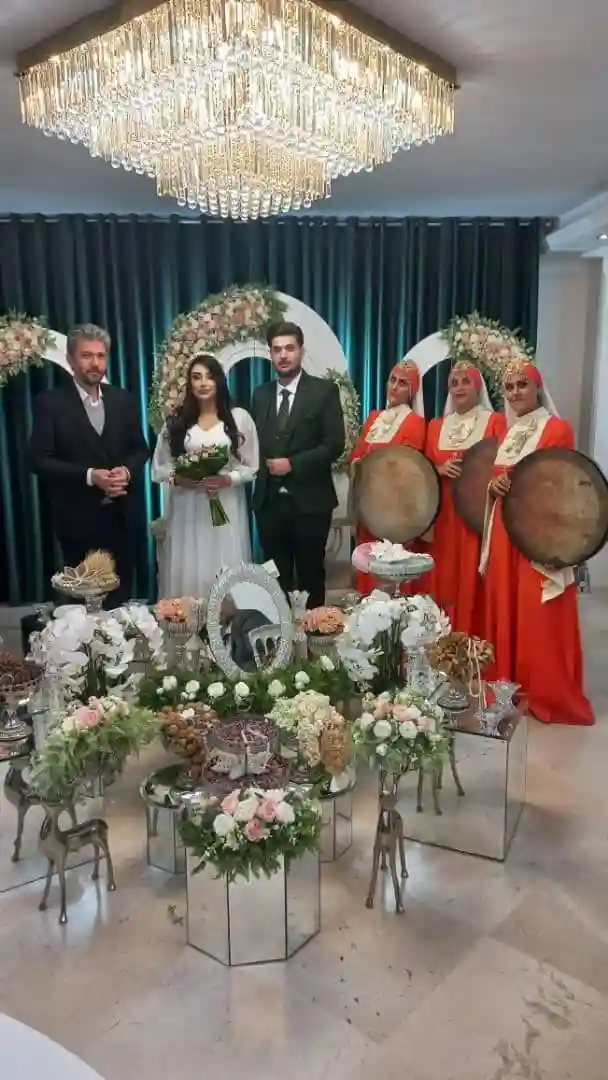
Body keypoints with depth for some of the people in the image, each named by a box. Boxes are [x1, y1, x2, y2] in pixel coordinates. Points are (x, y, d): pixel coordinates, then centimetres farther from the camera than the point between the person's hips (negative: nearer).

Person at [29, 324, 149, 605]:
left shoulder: (123, 399, 5)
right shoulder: (50, 402, -7)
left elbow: (140, 448, 10)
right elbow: (40, 460, -11)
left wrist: (127, 471, -12)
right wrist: (90, 476, -22)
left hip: (121, 515, 3)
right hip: (78, 518, -3)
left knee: (122, 593, 12)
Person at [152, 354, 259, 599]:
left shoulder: (239, 418, 3)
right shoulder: (176, 420, 6)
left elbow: (252, 467, 3)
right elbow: (158, 468, 8)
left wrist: (227, 479, -15)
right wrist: (177, 478, -13)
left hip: (226, 508, -1)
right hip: (187, 509, 1)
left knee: (227, 576, 1)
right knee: (186, 572, 3)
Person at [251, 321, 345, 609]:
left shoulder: (324, 391, -2)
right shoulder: (261, 394, 12)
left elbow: (334, 444, -9)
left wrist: (293, 464, -16)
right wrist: (263, 465, -5)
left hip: (309, 501, -3)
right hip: (269, 501, 4)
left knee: (311, 575, 8)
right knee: (276, 577, 9)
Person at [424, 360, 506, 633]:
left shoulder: (495, 421, 1)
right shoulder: (436, 425, 14)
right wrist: (440, 469, -6)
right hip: (444, 514, 4)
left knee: (473, 581, -3)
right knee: (443, 578, 6)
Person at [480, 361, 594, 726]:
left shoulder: (558, 428, -5)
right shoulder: (507, 435, 16)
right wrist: (494, 486, -2)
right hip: (505, 535, 7)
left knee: (540, 619, -4)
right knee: (504, 612, 10)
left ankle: (550, 696, 8)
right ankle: (508, 688, 22)